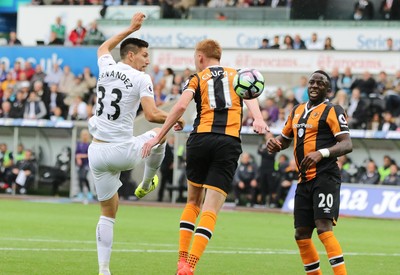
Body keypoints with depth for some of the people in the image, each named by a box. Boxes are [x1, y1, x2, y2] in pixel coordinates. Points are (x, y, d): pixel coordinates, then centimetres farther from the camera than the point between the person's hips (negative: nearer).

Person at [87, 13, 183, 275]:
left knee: (108, 212, 13)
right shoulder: (141, 78, -7)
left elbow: (103, 48, 32)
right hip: (123, 152, -5)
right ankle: (146, 185, 43)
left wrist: (130, 29, 36)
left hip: (97, 153, 5)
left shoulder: (106, 68, 7)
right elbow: (152, 114, -18)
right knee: (158, 135, 27)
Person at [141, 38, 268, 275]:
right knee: (211, 210, -3)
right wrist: (258, 119, -19)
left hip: (200, 140, 1)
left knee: (193, 201, 21)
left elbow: (181, 106, -4)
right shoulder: (237, 75, 18)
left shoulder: (197, 79, 13)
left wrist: (159, 137, -2)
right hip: (229, 144, 0)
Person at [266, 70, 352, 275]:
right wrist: (274, 143, 7)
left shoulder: (332, 111, -3)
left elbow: (347, 145, -13)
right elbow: (285, 139, 31)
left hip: (325, 176, -8)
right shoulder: (297, 111, 19)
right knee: (301, 234, 5)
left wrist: (321, 153, -29)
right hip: (304, 179, 8)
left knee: (323, 227, -21)